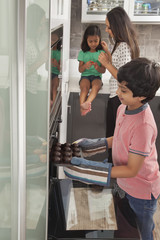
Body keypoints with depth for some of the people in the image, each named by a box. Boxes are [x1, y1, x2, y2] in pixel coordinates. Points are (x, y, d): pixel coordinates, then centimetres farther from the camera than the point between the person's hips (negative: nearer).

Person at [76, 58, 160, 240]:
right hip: (126, 185, 8)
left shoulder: (143, 125, -35)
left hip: (141, 191, -8)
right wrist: (92, 145, -1)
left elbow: (131, 170, -28)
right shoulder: (123, 108, -8)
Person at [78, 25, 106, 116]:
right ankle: (82, 106, -47)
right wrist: (85, 66, -17)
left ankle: (87, 103, -55)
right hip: (85, 75, 1)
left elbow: (103, 70, 3)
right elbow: (80, 69, 7)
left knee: (96, 85, -35)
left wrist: (98, 68, -21)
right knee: (84, 87, -33)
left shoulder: (101, 53, 7)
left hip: (97, 76, -1)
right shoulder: (83, 53, 8)